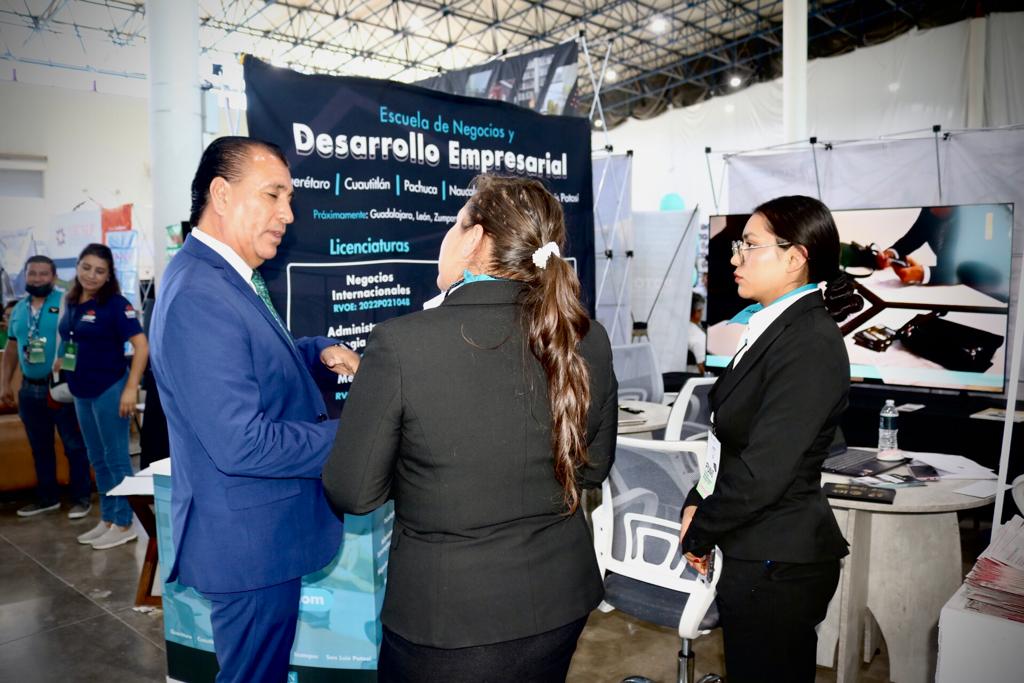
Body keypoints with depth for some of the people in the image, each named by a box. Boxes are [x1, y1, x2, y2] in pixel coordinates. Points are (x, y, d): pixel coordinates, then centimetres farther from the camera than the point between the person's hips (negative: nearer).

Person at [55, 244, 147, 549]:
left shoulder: (115, 304, -13)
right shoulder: (72, 302, 8)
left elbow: (141, 346, -19)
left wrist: (131, 388, -24)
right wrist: (60, 361, 8)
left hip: (109, 389, -8)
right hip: (81, 392, 8)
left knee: (116, 458, 1)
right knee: (98, 459, 15)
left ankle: (124, 524, 11)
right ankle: (107, 519, 27)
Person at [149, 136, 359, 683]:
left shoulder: (223, 278, 7)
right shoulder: (198, 295, -25)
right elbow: (241, 445, -29)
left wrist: (318, 350, 4)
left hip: (261, 534, 10)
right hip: (251, 543, -10)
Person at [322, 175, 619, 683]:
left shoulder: (400, 343, -23)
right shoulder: (586, 341, -10)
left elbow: (353, 493, -13)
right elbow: (591, 468, 4)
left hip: (448, 621, -4)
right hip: (562, 603, 4)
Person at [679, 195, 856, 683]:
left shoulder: (810, 343, -21)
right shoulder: (774, 327, 8)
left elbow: (762, 471, -24)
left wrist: (699, 534, -11)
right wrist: (697, 503, 3)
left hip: (775, 565, -9)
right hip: (759, 552, 9)